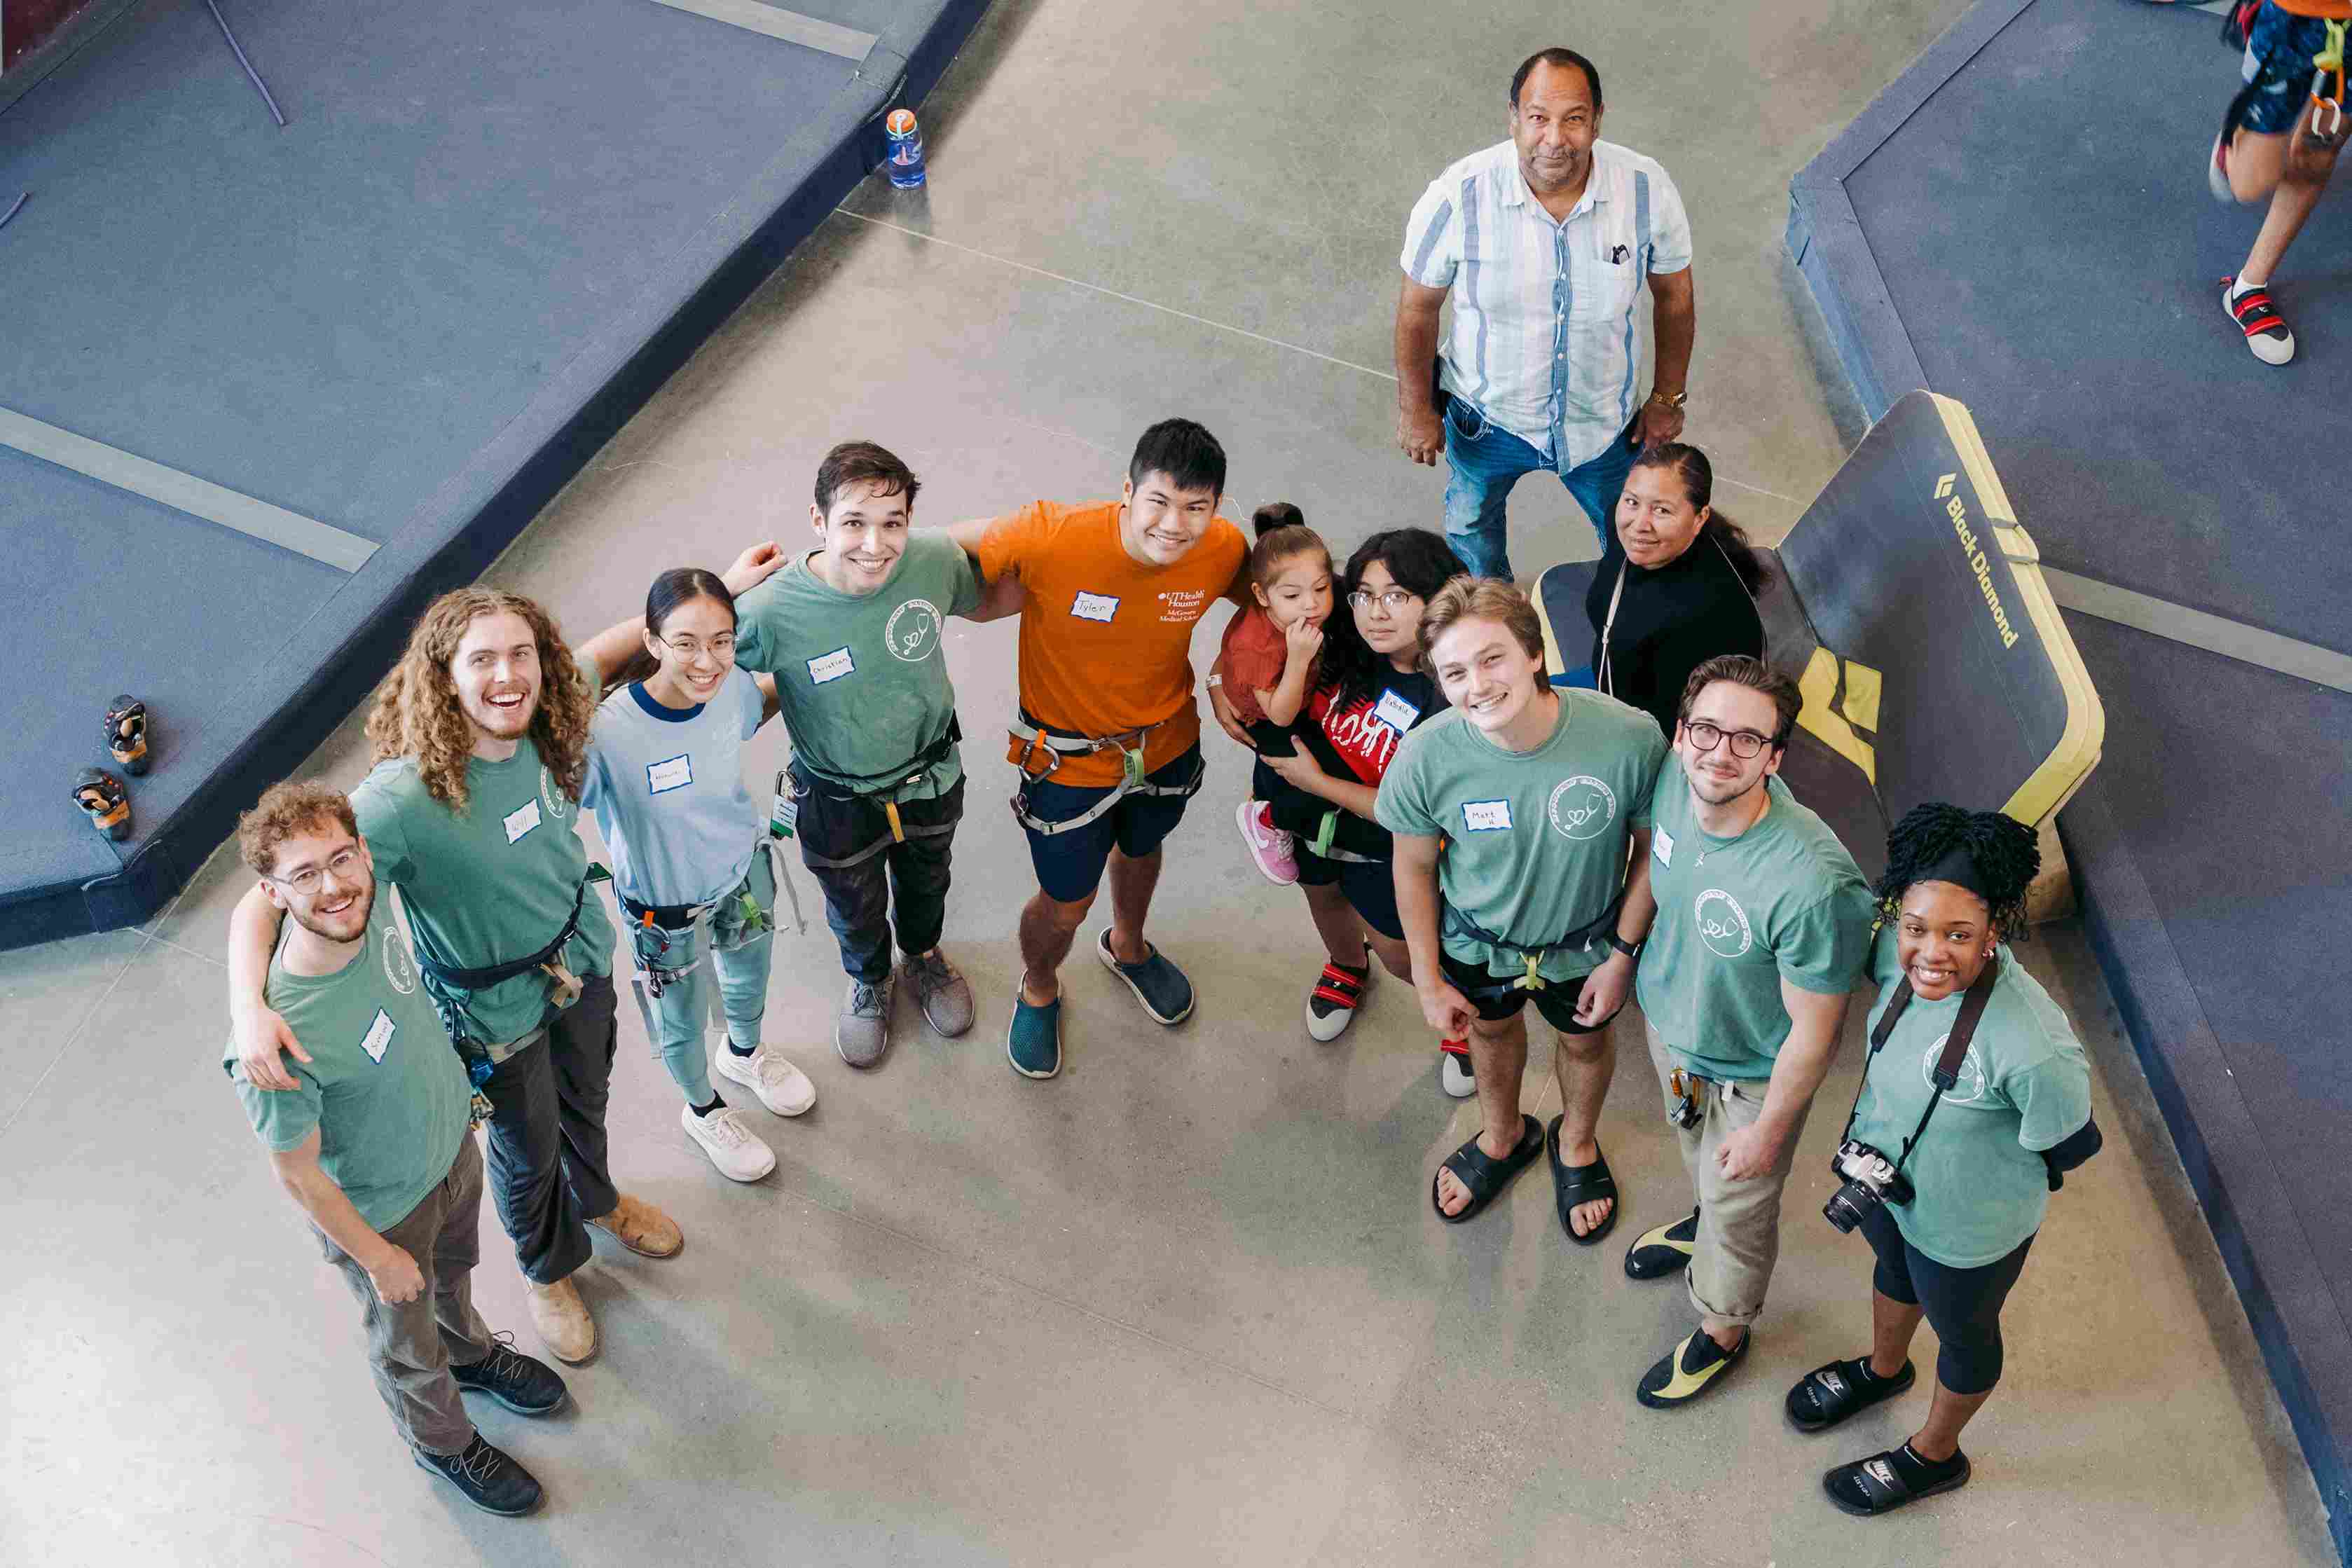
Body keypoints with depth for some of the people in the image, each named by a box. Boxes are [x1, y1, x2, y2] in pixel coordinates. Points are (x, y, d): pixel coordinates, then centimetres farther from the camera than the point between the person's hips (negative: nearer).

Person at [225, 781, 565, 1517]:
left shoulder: (371, 903, -26)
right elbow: (298, 1175, -26)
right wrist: (377, 1257, -12)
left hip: (452, 1142, 5)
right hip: (380, 1208, -5)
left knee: (454, 1269, 35)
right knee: (407, 1340, 25)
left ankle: (472, 1352, 67)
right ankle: (442, 1442, 55)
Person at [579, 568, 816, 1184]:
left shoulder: (734, 687, -23)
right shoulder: (608, 734, -38)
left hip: (744, 868, 4)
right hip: (667, 906, -4)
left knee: (749, 978, 34)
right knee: (683, 1024, 24)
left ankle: (745, 1053, 68)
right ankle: (703, 1109, 57)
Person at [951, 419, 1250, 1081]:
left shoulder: (1224, 550, -25)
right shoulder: (1053, 537, -36)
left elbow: (1256, 593, -1)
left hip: (1167, 743, 4)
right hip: (1069, 755, -4)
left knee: (1141, 852, 33)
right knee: (1066, 905, 15)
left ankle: (1126, 946, 67)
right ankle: (1038, 991, 51)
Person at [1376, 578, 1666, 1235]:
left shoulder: (1631, 739, -37)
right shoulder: (1427, 756, -33)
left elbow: (1651, 847, -16)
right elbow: (1414, 867, -13)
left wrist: (1623, 954, -9)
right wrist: (1428, 980, -5)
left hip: (1585, 939, 0)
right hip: (1478, 938, 1)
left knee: (1585, 1038, 28)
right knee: (1492, 1030, 30)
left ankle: (1576, 1143, 63)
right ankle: (1503, 1136, 64)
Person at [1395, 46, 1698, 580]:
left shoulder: (1648, 190, -24)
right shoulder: (1458, 197, -29)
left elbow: (1674, 295, -6)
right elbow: (1418, 306, -13)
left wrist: (1667, 398, 1)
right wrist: (1415, 408, -4)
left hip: (1604, 419, 1)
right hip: (1486, 416, -1)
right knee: (1472, 525, 29)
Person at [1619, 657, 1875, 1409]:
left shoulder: (1813, 884, -43)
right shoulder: (1673, 781, -25)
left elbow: (1813, 1033, -28)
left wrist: (1768, 1131, -16)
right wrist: (1626, 959, 15)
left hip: (1751, 1073, -5)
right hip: (1666, 1016, 6)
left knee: (1739, 1211, 22)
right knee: (1692, 1142, 36)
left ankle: (1723, 1331, 52)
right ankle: (1703, 1215, 70)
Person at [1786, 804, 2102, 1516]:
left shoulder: (2035, 1050, -43)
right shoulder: (1899, 955, -26)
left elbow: (2072, 1147, -23)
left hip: (1968, 1227, -5)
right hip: (1884, 1174, 5)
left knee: (1962, 1332, 27)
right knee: (1893, 1270, 36)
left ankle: (1933, 1456, 57)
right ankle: (1882, 1368, 70)